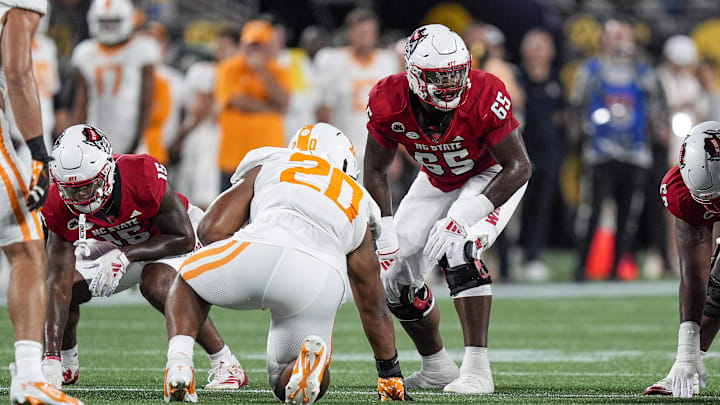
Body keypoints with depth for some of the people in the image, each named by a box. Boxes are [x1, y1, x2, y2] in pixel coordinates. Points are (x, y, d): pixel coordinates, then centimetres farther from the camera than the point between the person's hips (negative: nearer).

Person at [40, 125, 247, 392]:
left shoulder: (144, 177, -39)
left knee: (156, 286, -32)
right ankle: (67, 364, 20)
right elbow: (59, 283, -28)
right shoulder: (60, 206, -28)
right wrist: (51, 359, -35)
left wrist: (125, 257, -38)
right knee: (67, 289, -11)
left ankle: (225, 365, -19)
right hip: (115, 245, 5)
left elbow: (184, 239, -27)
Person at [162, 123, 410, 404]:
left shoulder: (266, 167, 31)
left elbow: (212, 230, 19)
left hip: (260, 250, -1)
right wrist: (390, 375, 51)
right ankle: (310, 360, -15)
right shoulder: (357, 208, 36)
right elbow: (374, 307, 40)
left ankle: (179, 362, 4)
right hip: (322, 282, 1)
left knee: (188, 286, 33)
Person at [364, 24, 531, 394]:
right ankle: (437, 368, 21)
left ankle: (477, 369, -27)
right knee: (395, 272, 0)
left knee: (457, 250, -30)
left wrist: (464, 216, -39)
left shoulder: (484, 96, -35)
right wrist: (385, 235, -20)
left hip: (491, 177, -5)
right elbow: (376, 173, -10)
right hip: (437, 181, 5)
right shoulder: (389, 102, -25)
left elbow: (519, 166, -30)